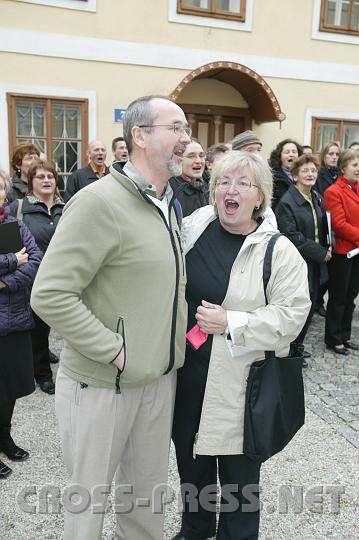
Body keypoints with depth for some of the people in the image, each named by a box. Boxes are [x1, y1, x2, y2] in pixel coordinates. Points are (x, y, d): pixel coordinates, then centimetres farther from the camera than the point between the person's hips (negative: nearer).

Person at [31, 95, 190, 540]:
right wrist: (114, 350, -21)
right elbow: (49, 295, -23)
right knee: (90, 494, 15)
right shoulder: (100, 201, -19)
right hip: (101, 383, -7)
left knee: (148, 486, 23)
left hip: (159, 376, 7)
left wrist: (175, 334, 7)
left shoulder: (165, 205, 8)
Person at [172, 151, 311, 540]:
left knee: (237, 465, 12)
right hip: (188, 371, 5)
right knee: (190, 455, 21)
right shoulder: (192, 230, 1)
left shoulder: (279, 251, -10)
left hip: (241, 380, -4)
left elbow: (291, 314, -14)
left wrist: (230, 324, -21)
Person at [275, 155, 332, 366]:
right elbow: (292, 238, -21)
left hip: (315, 265, 8)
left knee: (310, 307, 15)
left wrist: (328, 247, 1)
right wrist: (321, 253, -17)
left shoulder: (318, 199, 10)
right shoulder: (287, 202, -15)